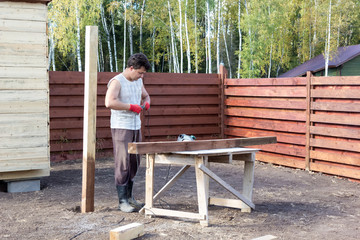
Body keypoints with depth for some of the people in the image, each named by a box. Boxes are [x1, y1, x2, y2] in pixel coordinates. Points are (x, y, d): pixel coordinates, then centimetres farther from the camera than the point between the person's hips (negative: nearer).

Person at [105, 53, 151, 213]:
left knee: (134, 163, 10)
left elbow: (145, 95, 30)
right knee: (123, 164, -9)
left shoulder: (138, 81, 12)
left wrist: (146, 102, 5)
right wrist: (131, 106, -22)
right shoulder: (116, 82, -12)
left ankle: (129, 197, 20)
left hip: (136, 127, 8)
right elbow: (109, 102, -27)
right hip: (121, 128, -8)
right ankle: (122, 201, -5)